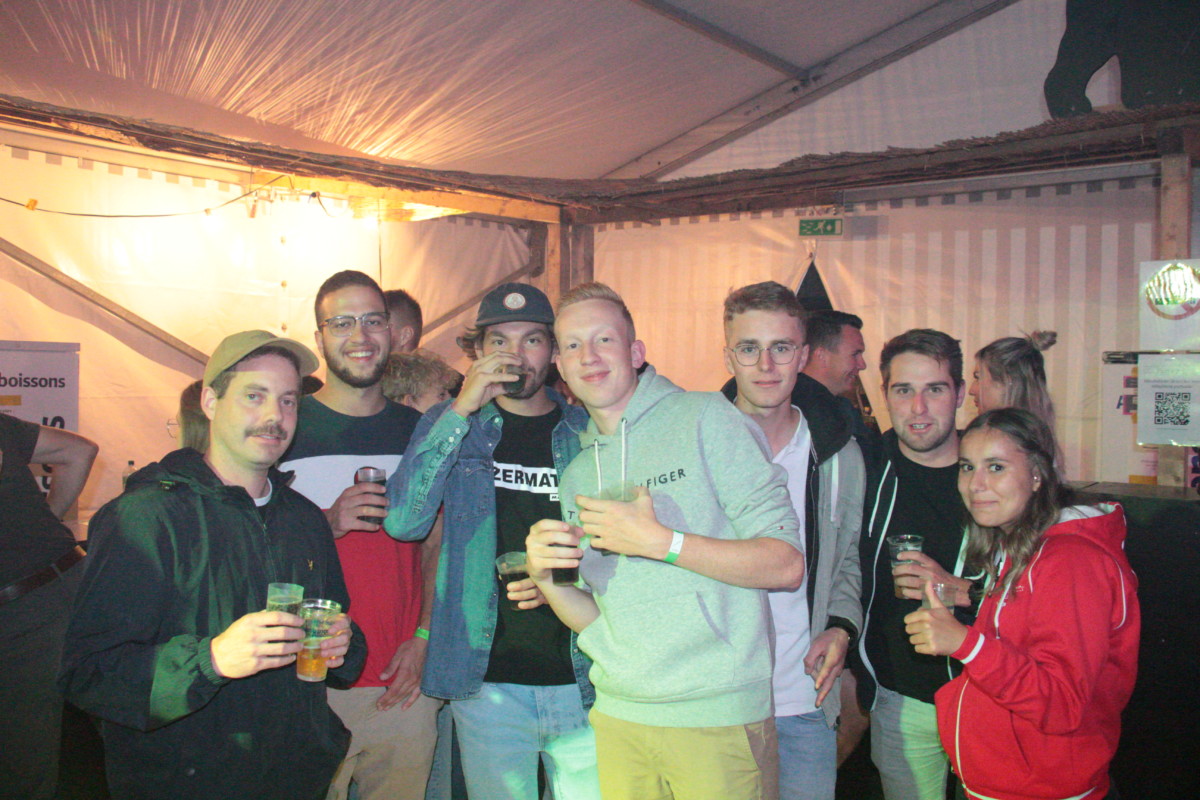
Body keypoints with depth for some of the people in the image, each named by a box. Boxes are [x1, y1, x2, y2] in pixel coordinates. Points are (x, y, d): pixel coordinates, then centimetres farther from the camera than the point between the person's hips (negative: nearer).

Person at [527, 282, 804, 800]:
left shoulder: (704, 418, -7)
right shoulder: (577, 474, 10)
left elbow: (787, 566, -12)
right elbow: (595, 619, 12)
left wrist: (660, 542, -20)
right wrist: (546, 579, -7)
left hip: (717, 717, -5)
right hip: (617, 717, 5)